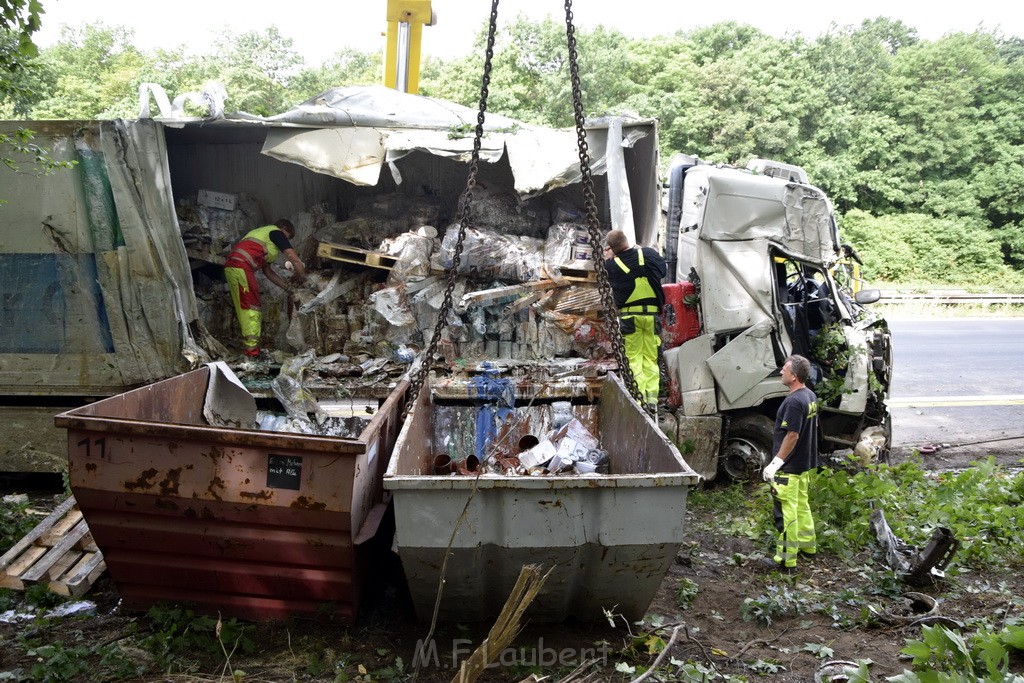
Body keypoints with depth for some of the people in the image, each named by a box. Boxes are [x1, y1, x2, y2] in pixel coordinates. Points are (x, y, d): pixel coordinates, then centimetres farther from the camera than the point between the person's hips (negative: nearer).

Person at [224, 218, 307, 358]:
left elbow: (267, 271, 33)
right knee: (251, 307, -8)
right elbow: (294, 259, -2)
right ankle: (252, 350, -10)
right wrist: (301, 276, 14)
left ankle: (247, 346, 16)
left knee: (244, 308, 13)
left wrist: (288, 287, 32)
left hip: (230, 266, 9)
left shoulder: (261, 233, 34)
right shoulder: (276, 232, 7)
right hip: (241, 267, -9)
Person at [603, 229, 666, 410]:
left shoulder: (612, 265, -9)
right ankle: (652, 396, 5)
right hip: (652, 313, 2)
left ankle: (639, 395, -2)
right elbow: (663, 270, 14)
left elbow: (607, 281, 9)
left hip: (629, 315, -2)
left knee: (634, 357, 5)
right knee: (651, 357, 9)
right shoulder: (648, 253, -2)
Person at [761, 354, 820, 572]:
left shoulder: (794, 401, -24)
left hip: (790, 467, -10)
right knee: (802, 505, 23)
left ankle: (786, 560, 2)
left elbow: (792, 435, -26)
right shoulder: (810, 396, 7)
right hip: (805, 463, 10)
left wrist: (776, 463, -23)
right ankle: (807, 545, 38)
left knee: (786, 512, -3)